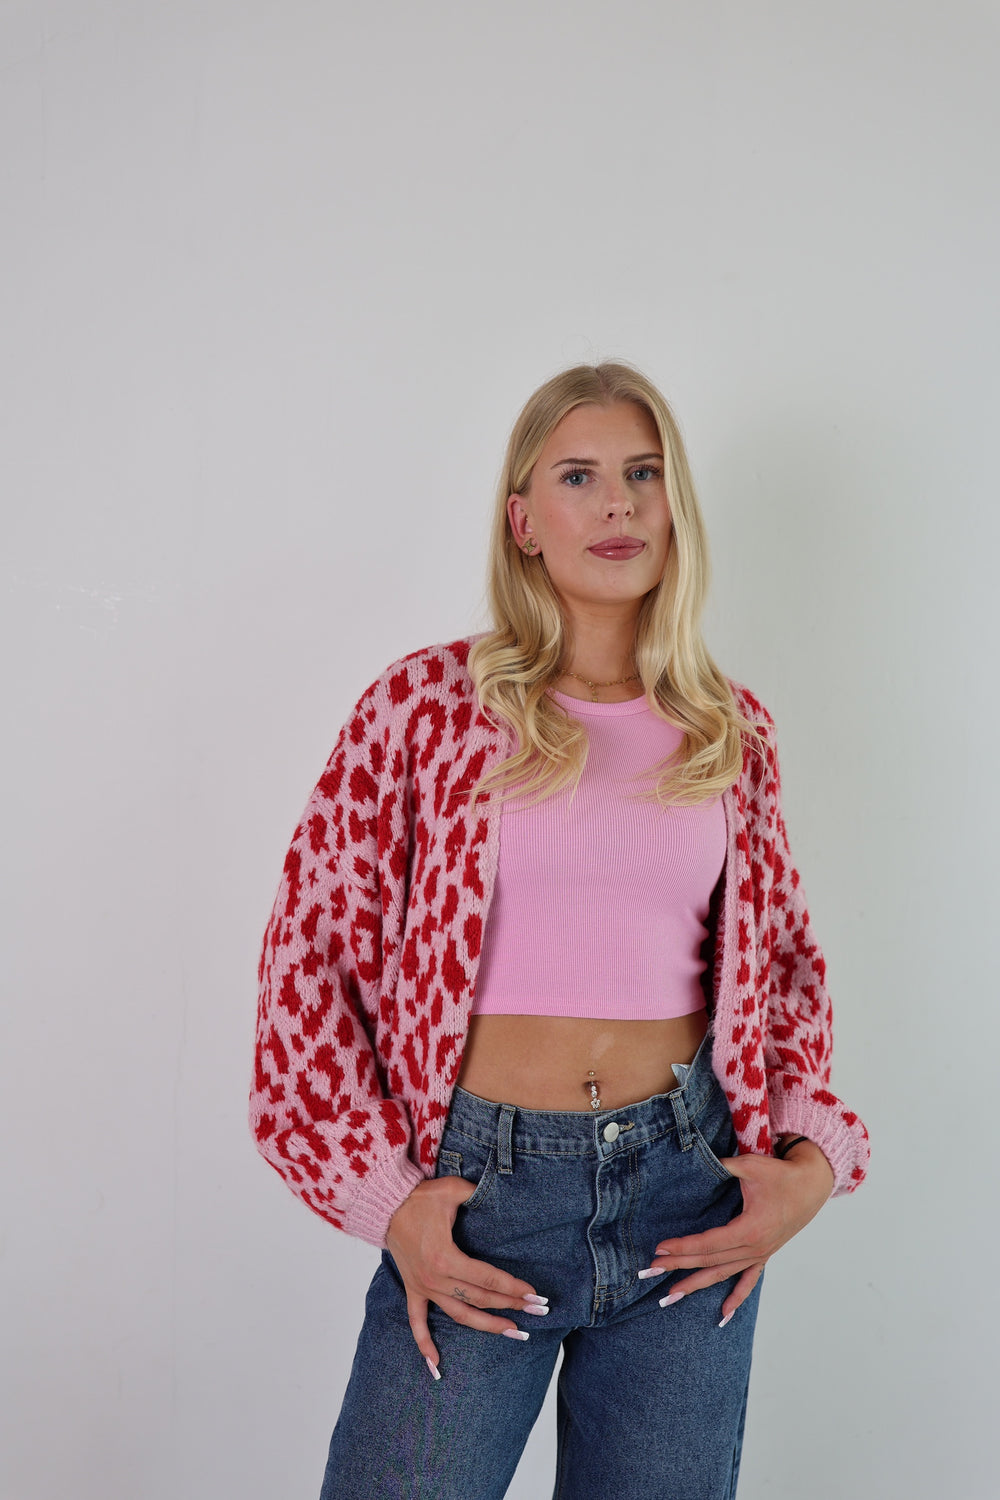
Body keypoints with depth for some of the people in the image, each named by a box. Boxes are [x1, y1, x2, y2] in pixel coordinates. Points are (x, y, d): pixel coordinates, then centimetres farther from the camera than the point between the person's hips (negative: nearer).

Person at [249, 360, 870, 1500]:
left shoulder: (732, 728, 5)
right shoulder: (431, 701, -4)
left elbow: (782, 960, 15)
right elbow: (310, 948, -3)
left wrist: (813, 1160, 2)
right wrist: (384, 1197, -7)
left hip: (685, 1193, 3)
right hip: (474, 1197, -2)